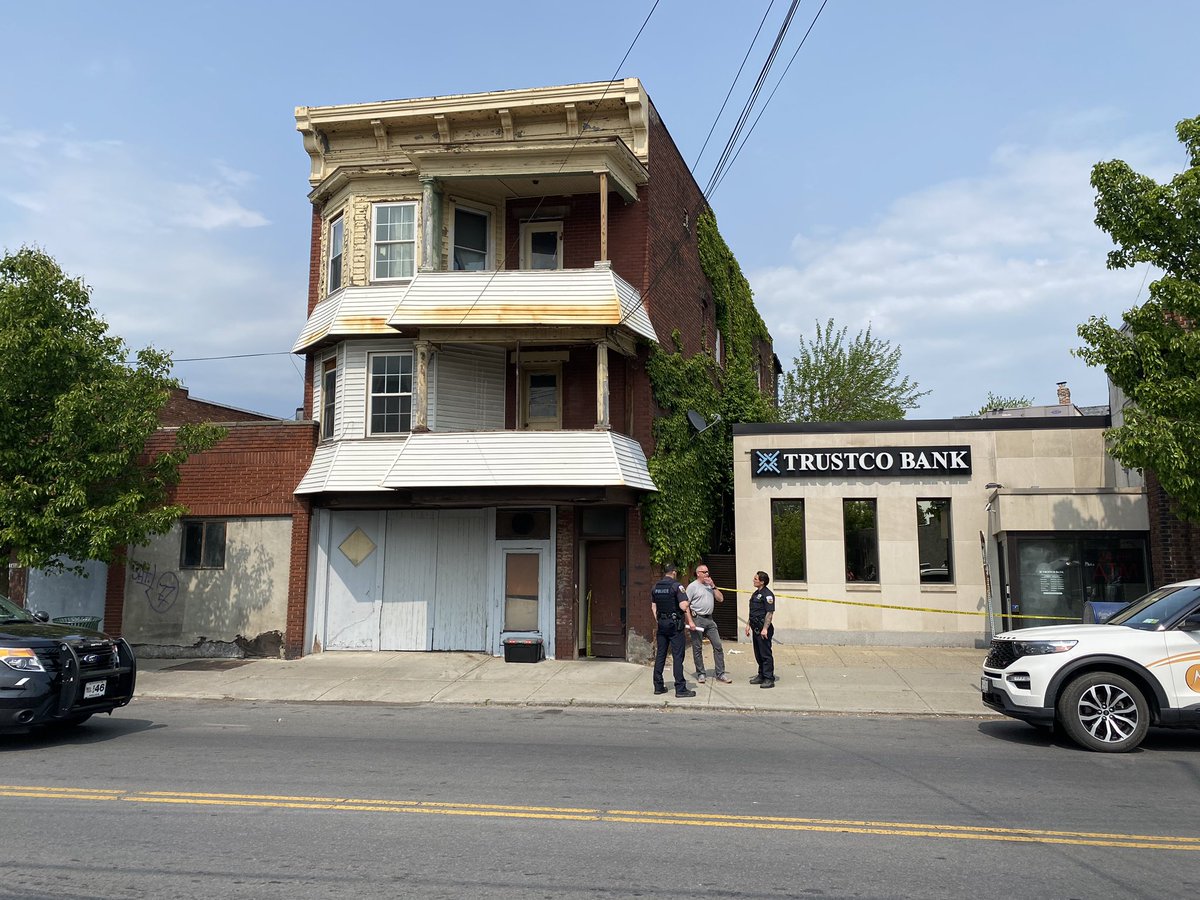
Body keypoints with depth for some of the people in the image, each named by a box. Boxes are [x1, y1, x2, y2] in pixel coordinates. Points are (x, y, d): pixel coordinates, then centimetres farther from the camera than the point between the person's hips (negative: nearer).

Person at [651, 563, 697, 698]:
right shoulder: (676, 586, -11)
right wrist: (690, 622, -7)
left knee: (660, 655, 10)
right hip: (675, 624, -6)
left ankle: (658, 686, 14)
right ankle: (680, 689, -3)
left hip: (661, 624, 6)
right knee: (677, 656, -4)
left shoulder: (655, 587, 8)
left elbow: (653, 607, 13)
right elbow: (684, 606, -16)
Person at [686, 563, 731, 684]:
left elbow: (721, 599, 9)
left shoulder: (710, 585, 15)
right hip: (697, 619, -6)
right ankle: (700, 674, 13)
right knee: (697, 648, 2)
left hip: (709, 619, 6)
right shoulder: (692, 586, -4)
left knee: (718, 645, 1)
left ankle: (720, 674, 6)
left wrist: (713, 586, -2)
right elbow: (686, 605, -8)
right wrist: (690, 621, -16)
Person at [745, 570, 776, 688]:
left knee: (766, 654, -5)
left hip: (763, 629, -10)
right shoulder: (755, 593, 17)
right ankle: (761, 675, 25)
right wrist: (748, 624, 20)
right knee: (758, 654, 15)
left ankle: (769, 678, -1)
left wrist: (765, 628, -23)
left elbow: (770, 613, -19)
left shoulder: (767, 594, -13)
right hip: (756, 628, 10)